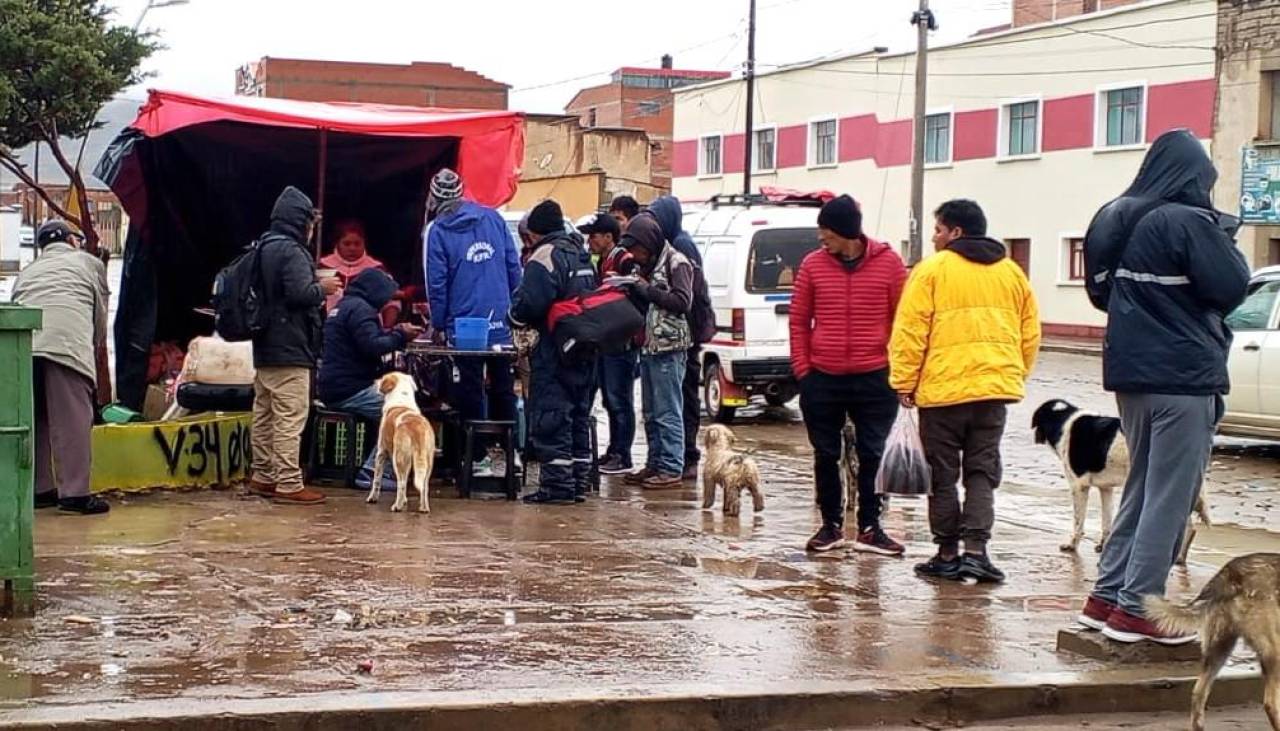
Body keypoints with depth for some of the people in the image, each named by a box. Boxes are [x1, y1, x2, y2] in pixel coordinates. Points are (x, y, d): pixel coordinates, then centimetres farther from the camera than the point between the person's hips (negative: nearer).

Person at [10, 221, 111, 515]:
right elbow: (100, 316, 27)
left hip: (22, 344, 4)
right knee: (73, 420, -5)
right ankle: (75, 493, -9)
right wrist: (95, 344, 44)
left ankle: (38, 489, 17)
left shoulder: (28, 271, 37)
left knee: (34, 419, 14)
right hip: (67, 343, -4)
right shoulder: (89, 262, 27)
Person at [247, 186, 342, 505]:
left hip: (264, 348, 10)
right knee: (290, 419, -8)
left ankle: (263, 477, 22)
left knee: (264, 416, 14)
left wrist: (317, 290, 19)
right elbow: (300, 293, -25)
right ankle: (289, 484, -8)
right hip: (289, 350, -10)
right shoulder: (292, 251, -15)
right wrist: (323, 288, -5)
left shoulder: (264, 248, 15)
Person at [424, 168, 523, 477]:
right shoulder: (494, 218, 5)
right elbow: (514, 267, 5)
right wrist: (515, 309, 14)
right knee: (503, 390, 15)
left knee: (470, 394, 4)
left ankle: (479, 457, 5)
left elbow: (436, 283, -5)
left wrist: (438, 324, 4)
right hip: (501, 322, 3)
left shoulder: (438, 231, -5)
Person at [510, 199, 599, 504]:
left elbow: (530, 304, -21)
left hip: (555, 352, -9)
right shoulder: (581, 254, 16)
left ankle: (557, 485, -8)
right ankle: (578, 483, 18)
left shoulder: (544, 256, -12)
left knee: (550, 416, -6)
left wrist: (516, 316, 1)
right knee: (578, 415, 14)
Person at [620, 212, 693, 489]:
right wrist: (632, 287, 5)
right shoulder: (648, 264, 17)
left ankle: (671, 469, -4)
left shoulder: (676, 262, -8)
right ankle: (655, 463, 19)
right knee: (651, 413, 12)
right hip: (648, 347, 9)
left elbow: (683, 302, -17)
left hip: (669, 349, -9)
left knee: (668, 412, -7)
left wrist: (646, 290, -16)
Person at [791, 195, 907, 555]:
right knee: (826, 455, 9)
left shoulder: (888, 262, -3)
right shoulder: (813, 264, 0)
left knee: (873, 455, 5)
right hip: (823, 380, 1)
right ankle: (831, 525, 21)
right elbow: (799, 320, 5)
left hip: (874, 378, -1)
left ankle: (869, 528, 15)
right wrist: (802, 369, 0)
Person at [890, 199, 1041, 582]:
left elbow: (910, 331, -9)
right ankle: (975, 550, -2)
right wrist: (1016, 377, 22)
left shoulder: (932, 270, -4)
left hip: (942, 388, -4)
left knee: (942, 474, 6)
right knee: (982, 472, 9)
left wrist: (904, 382, -3)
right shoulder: (1012, 273, 11)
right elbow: (1030, 334, 14)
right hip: (996, 388, 4)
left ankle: (948, 554, 11)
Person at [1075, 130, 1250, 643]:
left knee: (1142, 487, 17)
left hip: (1130, 372, 8)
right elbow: (1231, 288, -14)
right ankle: (1137, 607, -1)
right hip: (1183, 375, -8)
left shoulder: (1115, 221, 9)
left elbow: (1100, 293, 15)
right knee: (1170, 496, -2)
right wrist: (1225, 238, 0)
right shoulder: (1190, 223, -15)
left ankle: (1107, 595, 18)